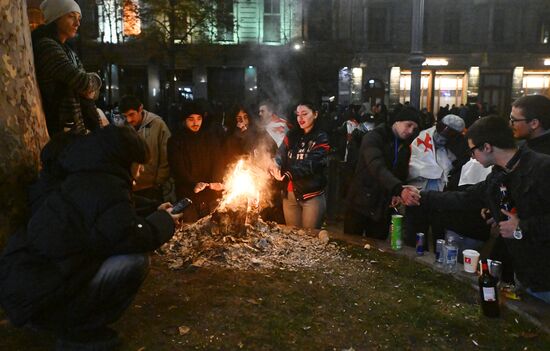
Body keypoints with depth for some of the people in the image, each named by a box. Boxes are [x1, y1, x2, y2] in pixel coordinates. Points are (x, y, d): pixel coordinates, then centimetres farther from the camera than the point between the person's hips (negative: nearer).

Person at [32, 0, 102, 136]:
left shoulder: (68, 52, 18)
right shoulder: (46, 46, -11)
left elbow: (91, 90, 14)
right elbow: (81, 80, -22)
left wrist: (91, 91, -9)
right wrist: (95, 79, -1)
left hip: (76, 127, 9)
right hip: (61, 131, -9)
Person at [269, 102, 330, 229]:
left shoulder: (321, 138, -5)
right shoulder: (291, 135, 9)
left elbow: (311, 164, -18)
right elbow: (281, 156, -3)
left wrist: (288, 174, -33)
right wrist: (275, 167, -26)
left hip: (312, 196, -4)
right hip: (289, 194, 4)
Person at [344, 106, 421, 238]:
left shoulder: (405, 147, 10)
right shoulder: (374, 137, -13)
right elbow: (377, 167, -31)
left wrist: (397, 194, -4)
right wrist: (399, 189, -45)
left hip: (383, 208, 6)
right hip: (361, 203, -5)